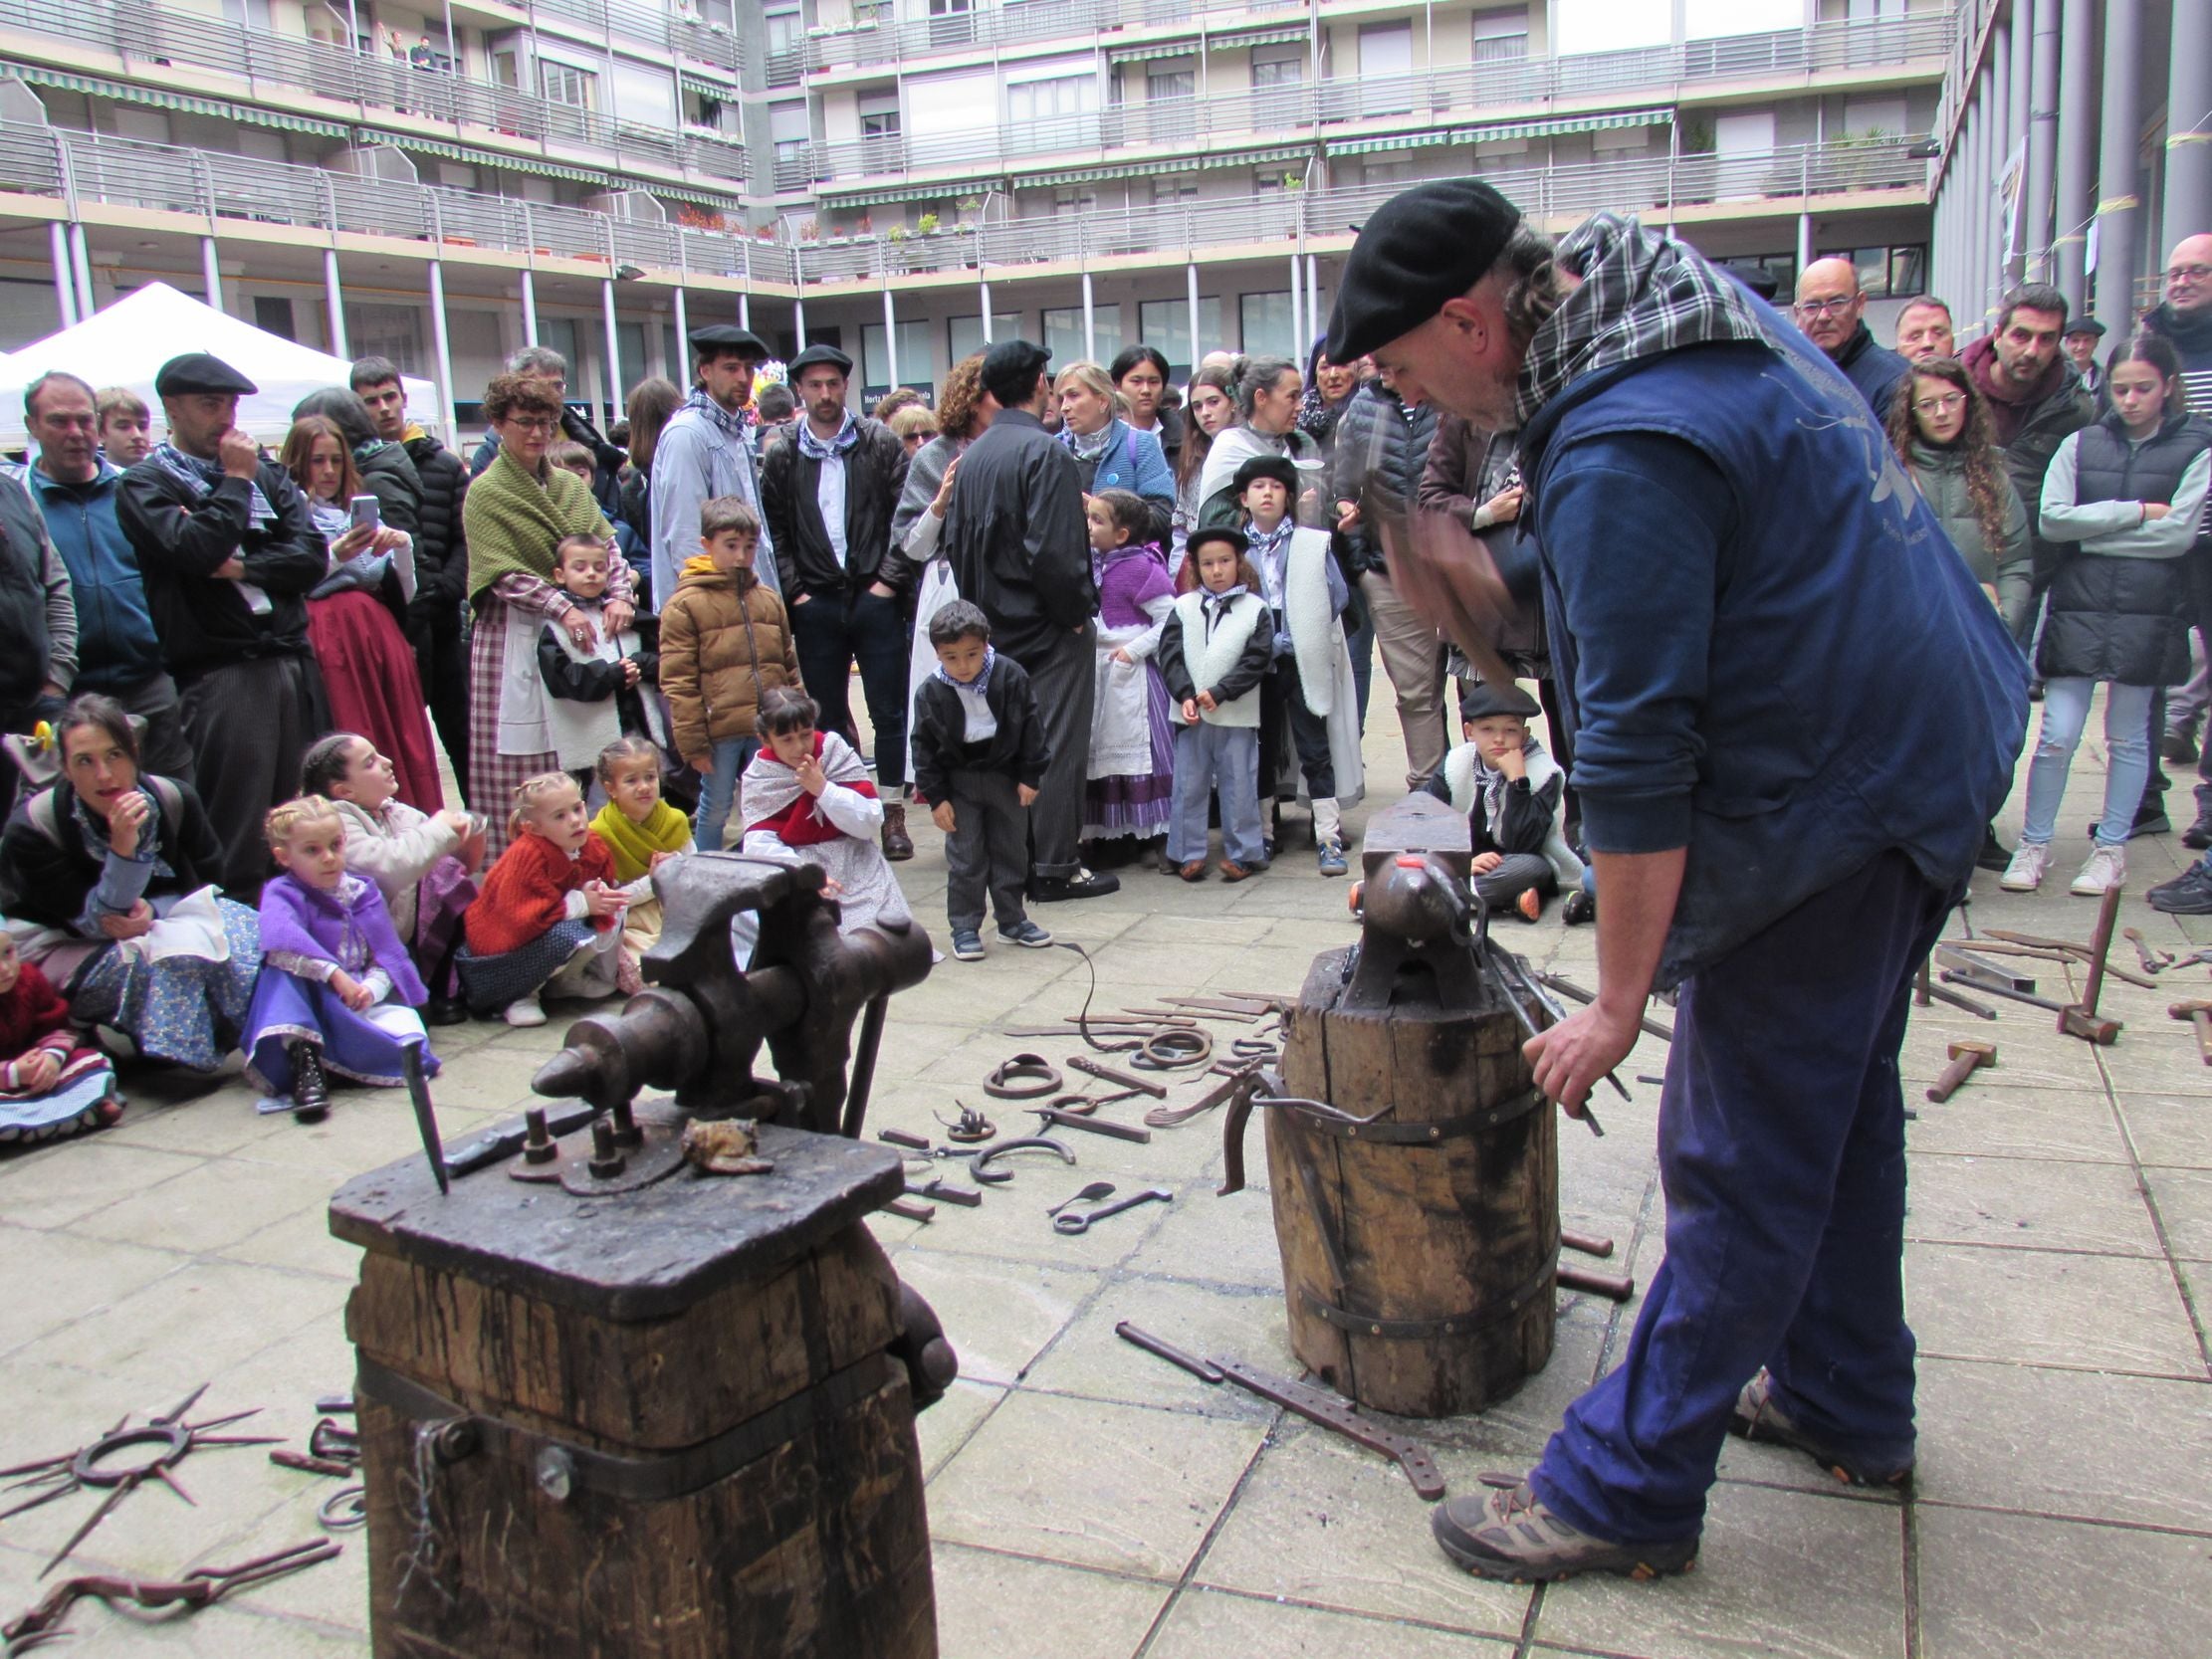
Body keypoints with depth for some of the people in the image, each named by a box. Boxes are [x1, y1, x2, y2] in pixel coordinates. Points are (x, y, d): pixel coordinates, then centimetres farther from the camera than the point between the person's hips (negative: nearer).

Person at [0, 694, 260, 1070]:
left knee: (247, 932, -21)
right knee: (168, 952, -34)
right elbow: (97, 921, -22)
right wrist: (123, 848, -40)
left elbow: (209, 882, -3)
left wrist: (153, 909, -25)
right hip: (65, 949, -4)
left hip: (157, 923, 4)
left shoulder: (174, 800, -14)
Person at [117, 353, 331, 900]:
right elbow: (197, 550, -15)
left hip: (295, 664, 5)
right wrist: (235, 481, -4)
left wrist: (243, 568, -7)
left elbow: (312, 556, 7)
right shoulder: (145, 484, 3)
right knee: (237, 835, -5)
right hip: (221, 675, -4)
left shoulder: (267, 473, 17)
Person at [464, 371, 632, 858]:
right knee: (523, 767, -3)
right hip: (516, 637, -5)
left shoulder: (570, 486, 14)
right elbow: (503, 574, -11)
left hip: (578, 632, 5)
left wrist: (619, 596, -11)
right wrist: (562, 608, -22)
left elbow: (606, 546, 8)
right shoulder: (486, 493, -3)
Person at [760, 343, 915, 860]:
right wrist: (794, 591, -2)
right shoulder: (783, 457, 5)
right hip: (816, 603, 2)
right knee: (828, 714, 7)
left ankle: (892, 813, 11)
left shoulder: (880, 444, 1)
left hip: (875, 597, -2)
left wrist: (891, 578, -8)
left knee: (888, 710, 2)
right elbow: (774, 531, 6)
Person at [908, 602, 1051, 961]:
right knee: (965, 857, -1)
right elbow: (924, 747, -5)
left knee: (1012, 850, 11)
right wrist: (936, 797, -8)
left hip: (1005, 775, 2)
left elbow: (1031, 726, -3)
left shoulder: (1010, 676, -13)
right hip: (959, 781, -1)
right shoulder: (931, 693, -13)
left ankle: (1012, 919, 25)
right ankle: (964, 927, 9)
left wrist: (1030, 776, -4)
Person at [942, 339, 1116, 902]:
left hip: (995, 625, 8)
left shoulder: (972, 455, 8)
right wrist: (1077, 612, -13)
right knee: (1057, 745, -1)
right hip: (1048, 626, -8)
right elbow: (1052, 549, -24)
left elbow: (955, 541, 12)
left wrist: (981, 608, 17)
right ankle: (1054, 867, 3)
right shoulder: (1044, 452, -17)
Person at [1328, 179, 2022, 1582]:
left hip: (1826, 804, -10)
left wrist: (1619, 1002, -19)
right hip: (1927, 743, 10)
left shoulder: (1620, 455, -26)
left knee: (1743, 1163, -2)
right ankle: (1845, 1403, 38)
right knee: (1838, 1100, 21)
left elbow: (1637, 759, -25)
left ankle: (1625, 1489, 11)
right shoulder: (1706, 311, 5)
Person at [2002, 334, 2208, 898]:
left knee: (2127, 735, 9)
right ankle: (2034, 845, 9)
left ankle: (2112, 850, 18)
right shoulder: (2080, 443, 7)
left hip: (2148, 612, -1)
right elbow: (2052, 518, -5)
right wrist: (2136, 512, -8)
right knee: (2058, 734, -2)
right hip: (2077, 604, 1)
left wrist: (2092, 528, -6)